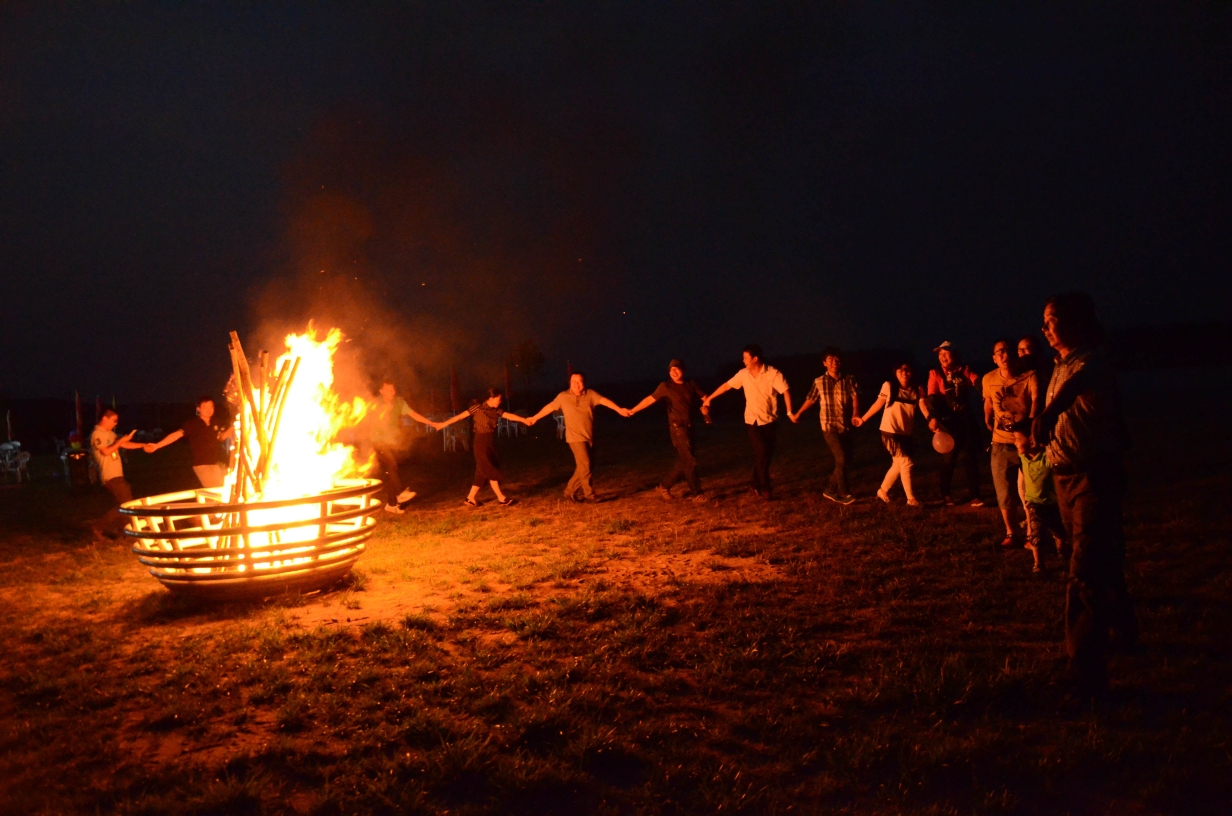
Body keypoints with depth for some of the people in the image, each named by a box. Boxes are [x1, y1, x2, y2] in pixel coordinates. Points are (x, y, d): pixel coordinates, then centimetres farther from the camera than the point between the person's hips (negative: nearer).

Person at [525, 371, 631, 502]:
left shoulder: (590, 394, 0)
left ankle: (570, 491, 22)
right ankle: (589, 494, -2)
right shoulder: (563, 396, 1)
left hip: (589, 437, 3)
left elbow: (604, 400, -16)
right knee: (585, 465, -11)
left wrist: (619, 409, -32)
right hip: (576, 437, -3)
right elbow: (549, 407, 14)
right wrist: (535, 418, 23)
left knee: (582, 467, 8)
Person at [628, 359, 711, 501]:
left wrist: (706, 406, -11)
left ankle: (665, 486, 23)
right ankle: (696, 493, 3)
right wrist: (633, 410, -27)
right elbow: (650, 399, -15)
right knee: (690, 461, -6)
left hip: (689, 427, 6)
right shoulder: (666, 386, -7)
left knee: (683, 461, 10)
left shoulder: (691, 384, 5)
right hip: (677, 428, -6)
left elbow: (705, 397, 11)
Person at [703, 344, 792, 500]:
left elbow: (786, 391, -18)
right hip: (752, 420, 1)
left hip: (769, 420, -1)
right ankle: (764, 487, -2)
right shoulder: (743, 374, -1)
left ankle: (757, 486, 19)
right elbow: (726, 386, 10)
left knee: (766, 454, 4)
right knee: (762, 453, -11)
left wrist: (789, 412, -28)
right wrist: (709, 398, 15)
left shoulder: (773, 373, -13)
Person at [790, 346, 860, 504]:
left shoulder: (849, 380, 2)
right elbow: (810, 400, 9)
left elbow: (855, 397, -12)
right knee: (841, 459, -13)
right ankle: (843, 493, -2)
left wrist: (856, 413, -29)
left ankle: (830, 490, 22)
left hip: (846, 426, 3)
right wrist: (797, 414, 4)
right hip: (829, 426, -3)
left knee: (846, 461, 7)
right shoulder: (819, 382, 1)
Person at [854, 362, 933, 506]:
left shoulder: (917, 390, 2)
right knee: (906, 463, -7)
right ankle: (911, 498, 3)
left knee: (898, 464, 15)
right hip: (890, 431, -5)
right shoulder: (889, 386, -8)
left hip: (906, 433, 6)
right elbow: (878, 404, 0)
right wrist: (863, 419, 2)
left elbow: (924, 408, -9)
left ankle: (883, 490, 33)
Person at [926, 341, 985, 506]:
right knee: (948, 457, 6)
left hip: (965, 419, 2)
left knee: (970, 456, 1)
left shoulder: (964, 370, 7)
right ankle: (946, 493, 23)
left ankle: (975, 496, 6)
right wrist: (933, 418, -25)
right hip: (948, 420, -2)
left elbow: (978, 384, -11)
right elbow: (933, 398, -9)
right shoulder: (935, 373, 2)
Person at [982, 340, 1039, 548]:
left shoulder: (1029, 377, -13)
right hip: (1001, 444, 3)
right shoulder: (989, 379, -1)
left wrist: (1029, 422, -40)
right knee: (1004, 492, 8)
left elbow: (1036, 401, -26)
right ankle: (1010, 533, 25)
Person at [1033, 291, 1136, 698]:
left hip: (1094, 477, -9)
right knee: (1101, 563, 25)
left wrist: (1050, 410, -60)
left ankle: (1087, 676, -11)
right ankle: (1123, 628, 46)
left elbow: (1076, 385, -42)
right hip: (1067, 478, 9)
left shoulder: (1090, 362, -18)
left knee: (1086, 574, -13)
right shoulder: (1062, 366, 11)